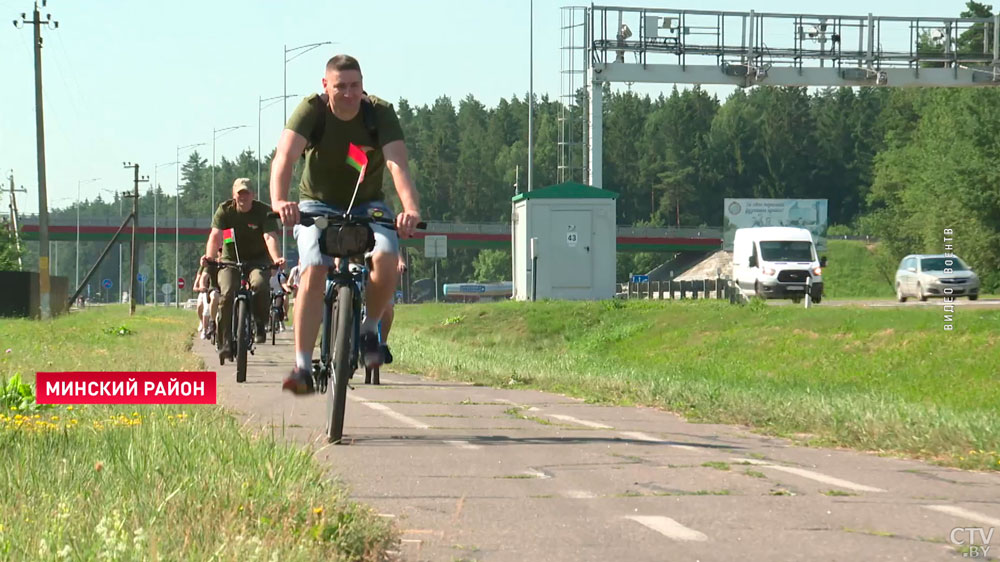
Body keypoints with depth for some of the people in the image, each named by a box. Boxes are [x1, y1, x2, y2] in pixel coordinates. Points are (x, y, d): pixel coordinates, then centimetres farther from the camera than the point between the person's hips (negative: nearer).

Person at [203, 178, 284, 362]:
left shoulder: (263, 212, -10)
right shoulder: (224, 210, -7)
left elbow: (269, 237, -24)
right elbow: (215, 235, -21)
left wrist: (277, 258, -43)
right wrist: (210, 256, -41)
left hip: (257, 259, -1)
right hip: (230, 260, 1)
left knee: (259, 284, -31)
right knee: (227, 294, -22)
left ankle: (260, 324, -7)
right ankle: (225, 341, -14)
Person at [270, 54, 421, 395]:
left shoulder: (380, 113, -17)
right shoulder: (312, 110, -18)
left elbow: (397, 164, -31)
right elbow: (285, 156, -33)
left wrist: (411, 208, -50)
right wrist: (279, 200, -53)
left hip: (367, 205, 1)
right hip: (318, 204, -1)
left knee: (386, 260, -28)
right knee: (313, 273, -23)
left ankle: (370, 328, 0)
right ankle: (303, 367, -22)